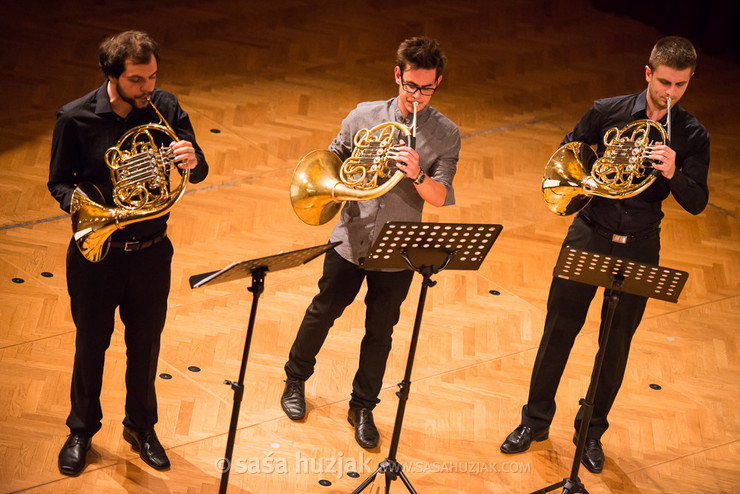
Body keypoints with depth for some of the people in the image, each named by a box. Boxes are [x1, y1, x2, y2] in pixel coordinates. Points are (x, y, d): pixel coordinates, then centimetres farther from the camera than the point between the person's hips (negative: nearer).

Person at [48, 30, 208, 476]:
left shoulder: (165, 108, -7)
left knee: (146, 346, 16)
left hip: (151, 252, 2)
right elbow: (59, 183, -4)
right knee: (91, 345, 15)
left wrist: (193, 161, -29)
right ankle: (82, 430, 36)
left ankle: (141, 427, 38)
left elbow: (199, 172, -5)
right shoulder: (76, 118, -13)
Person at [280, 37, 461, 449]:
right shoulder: (365, 116, -4)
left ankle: (363, 407, 29)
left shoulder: (446, 135, -8)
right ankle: (296, 380, 40)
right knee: (322, 314, 16)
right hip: (351, 240, 1)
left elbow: (441, 198, -15)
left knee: (380, 334, 11)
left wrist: (417, 174, -34)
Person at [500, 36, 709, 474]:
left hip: (638, 246, 0)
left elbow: (697, 203, -9)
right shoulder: (607, 112, -6)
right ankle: (536, 420, 25)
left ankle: (592, 431, 28)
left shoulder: (692, 136, -5)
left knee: (617, 344, 9)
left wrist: (673, 174, -29)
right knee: (559, 330, 7)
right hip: (590, 235, 0)